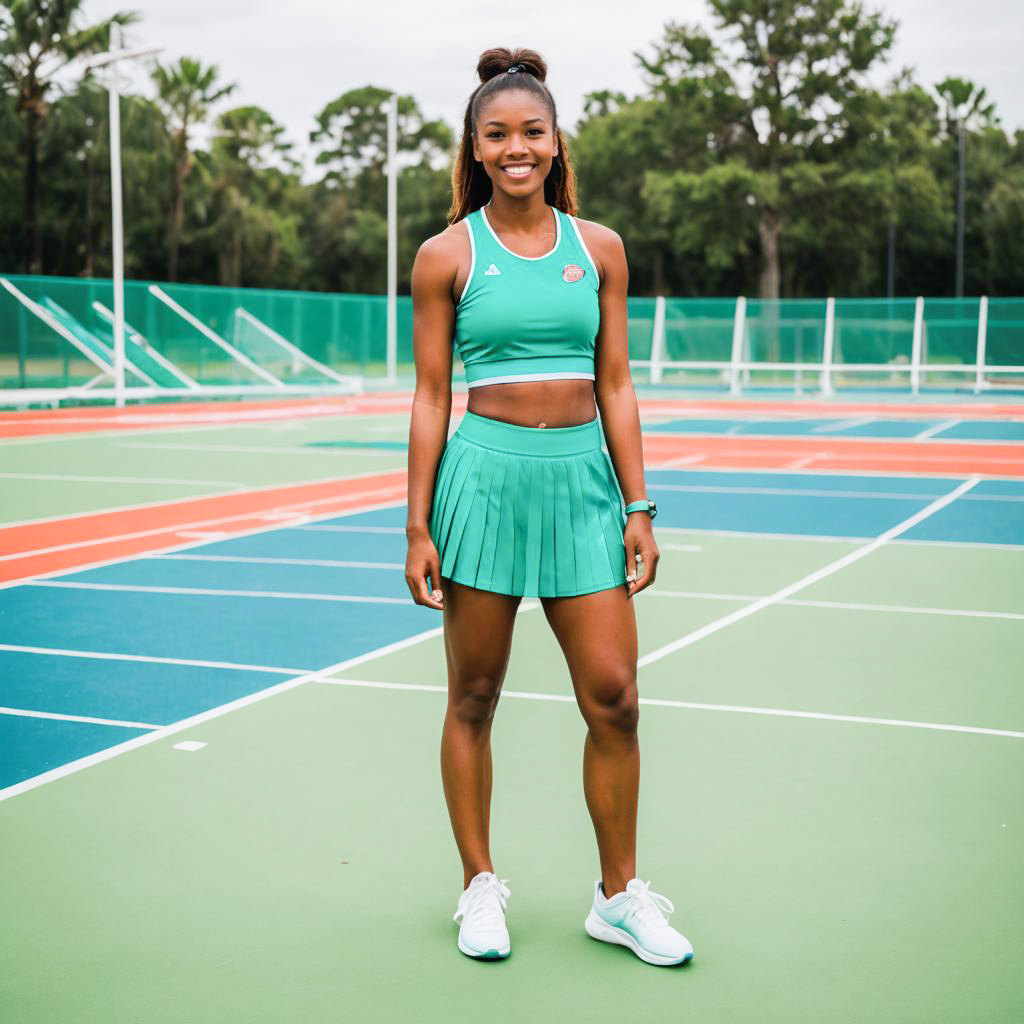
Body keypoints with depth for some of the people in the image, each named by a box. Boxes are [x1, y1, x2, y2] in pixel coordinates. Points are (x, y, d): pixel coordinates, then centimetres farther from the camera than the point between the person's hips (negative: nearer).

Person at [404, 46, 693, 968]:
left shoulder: (599, 248, 8)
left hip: (584, 479, 2)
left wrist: (638, 507, 4)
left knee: (615, 699, 1)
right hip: (486, 476, -2)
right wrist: (418, 526, -1)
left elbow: (616, 384, 10)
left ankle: (619, 896, 17)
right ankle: (481, 886, 23)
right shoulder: (447, 256, 2)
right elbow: (431, 397, 3)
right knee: (474, 697, 7)